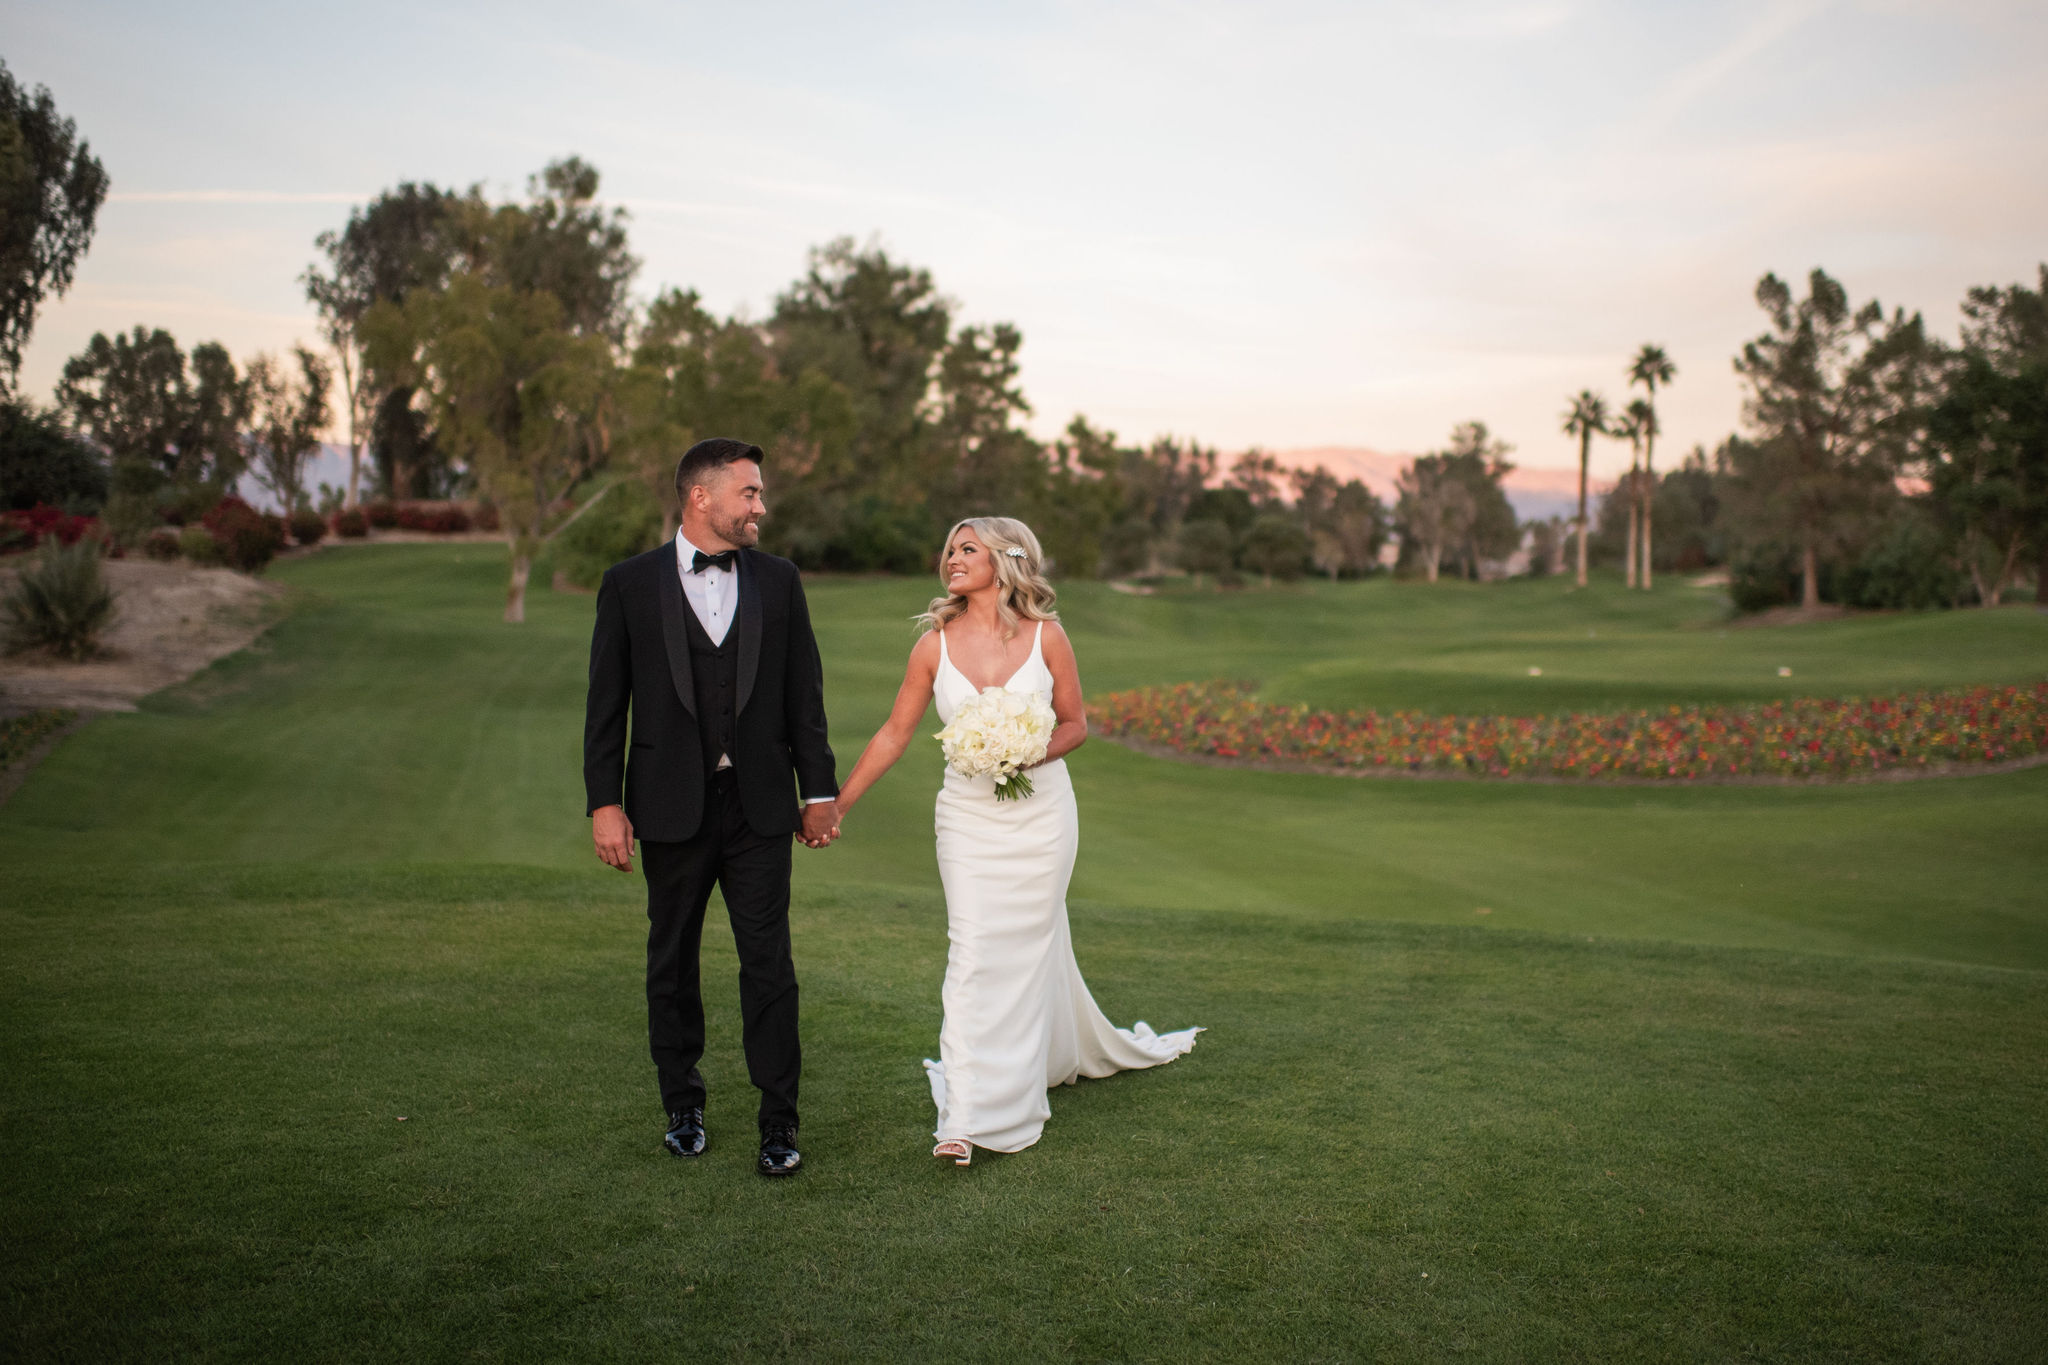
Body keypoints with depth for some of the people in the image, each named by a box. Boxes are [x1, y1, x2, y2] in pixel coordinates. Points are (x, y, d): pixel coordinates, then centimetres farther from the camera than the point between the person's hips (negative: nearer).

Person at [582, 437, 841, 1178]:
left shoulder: (778, 580, 4)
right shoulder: (631, 583, -1)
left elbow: (804, 693, 7)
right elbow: (606, 704, -1)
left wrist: (819, 790, 4)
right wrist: (605, 803, -7)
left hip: (759, 806, 1)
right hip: (671, 807, 0)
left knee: (769, 964, 0)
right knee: (672, 963, 12)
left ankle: (778, 1121, 10)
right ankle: (682, 1105, 29)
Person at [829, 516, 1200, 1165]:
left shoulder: (1046, 636, -5)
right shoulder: (935, 644, -3)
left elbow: (1075, 723, 3)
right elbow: (894, 734, 2)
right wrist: (835, 804, 0)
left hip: (1040, 811, 0)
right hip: (968, 815, 1)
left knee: (1030, 945, 8)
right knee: (974, 952, -4)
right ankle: (964, 1118, 2)